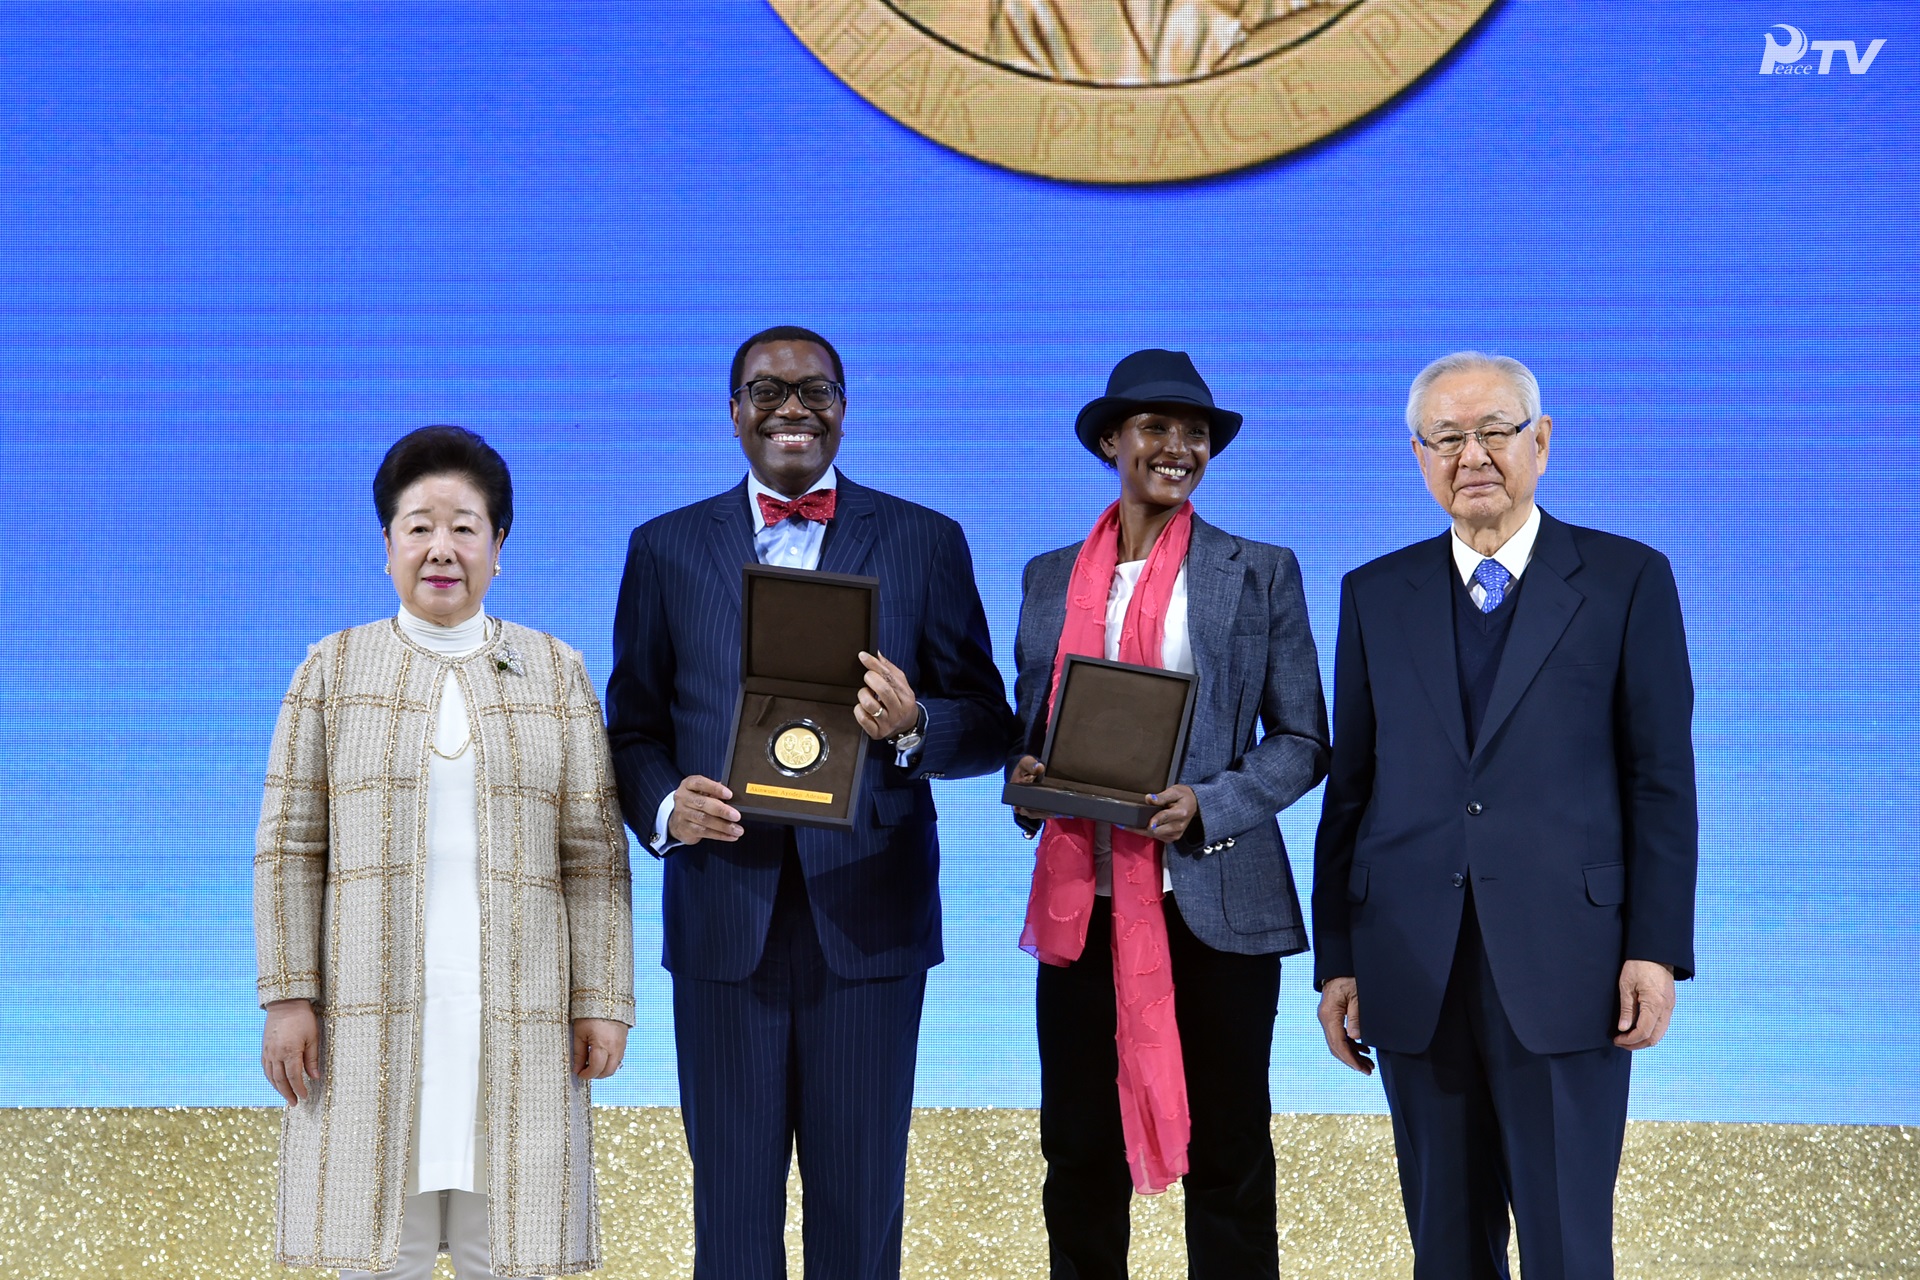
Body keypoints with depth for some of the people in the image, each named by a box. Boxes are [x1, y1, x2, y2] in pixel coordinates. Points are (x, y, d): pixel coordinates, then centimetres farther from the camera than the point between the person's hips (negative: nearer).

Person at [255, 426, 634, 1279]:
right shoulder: (334, 668, 6)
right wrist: (287, 995, -3)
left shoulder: (557, 673, 7)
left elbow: (595, 854, 4)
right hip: (371, 1008, 0)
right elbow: (289, 846, 4)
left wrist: (603, 1000, -1)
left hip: (514, 1013, 0)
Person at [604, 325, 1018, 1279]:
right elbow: (633, 727, 11)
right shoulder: (665, 548, 9)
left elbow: (988, 727, 4)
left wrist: (913, 726, -17)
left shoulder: (924, 543, 6)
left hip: (867, 918, -1)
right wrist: (664, 807, -10)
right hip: (725, 917, 1)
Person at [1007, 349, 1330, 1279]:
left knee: (1227, 1157, 4)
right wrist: (1026, 780, -6)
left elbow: (1302, 741, 2)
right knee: (1079, 1155, 7)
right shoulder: (1051, 577, 12)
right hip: (1080, 899, 2)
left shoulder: (1260, 573, 4)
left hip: (1215, 899, -2)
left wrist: (1206, 806, -15)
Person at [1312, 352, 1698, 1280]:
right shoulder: (1375, 595, 10)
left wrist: (1658, 950, -6)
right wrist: (1337, 960, 7)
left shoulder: (1628, 580, 3)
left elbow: (1662, 778, 0)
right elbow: (1350, 788, 10)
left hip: (1564, 965, -2)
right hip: (1415, 974, 3)